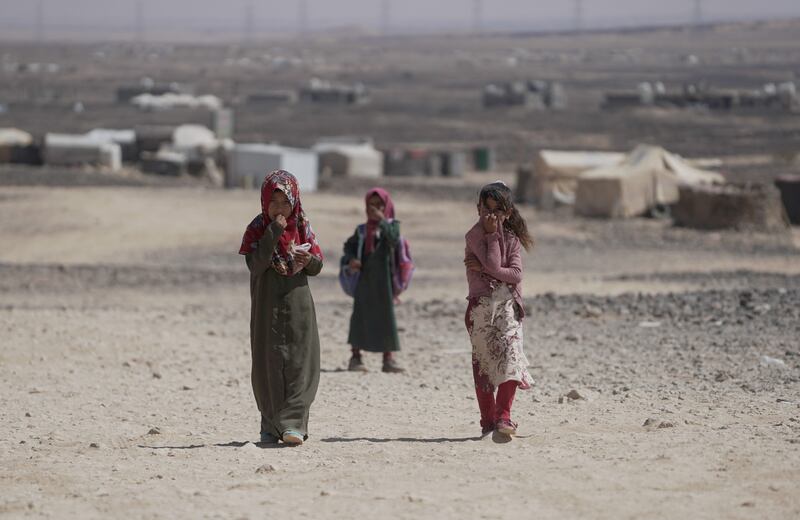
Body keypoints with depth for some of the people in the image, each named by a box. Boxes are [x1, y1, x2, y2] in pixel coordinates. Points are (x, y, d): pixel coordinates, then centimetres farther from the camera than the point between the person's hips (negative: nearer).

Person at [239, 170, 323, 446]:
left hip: (298, 304, 2)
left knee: (299, 362, -7)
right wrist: (273, 233, -24)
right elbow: (255, 264, -18)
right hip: (267, 306, -1)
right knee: (269, 364, 2)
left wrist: (308, 260, -18)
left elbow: (316, 267, 6)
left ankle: (293, 422, -10)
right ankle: (270, 425, 12)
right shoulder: (257, 229, -4)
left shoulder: (302, 227, 3)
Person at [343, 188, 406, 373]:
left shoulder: (391, 225, 1)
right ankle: (356, 357, 8)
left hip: (383, 279, -2)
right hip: (364, 278, 2)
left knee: (386, 316, -1)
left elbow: (394, 240, -18)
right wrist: (350, 259, -4)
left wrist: (382, 220, -22)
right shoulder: (362, 230, 10)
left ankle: (388, 358, 4)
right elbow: (349, 245, 15)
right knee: (360, 316, 1)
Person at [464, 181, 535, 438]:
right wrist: (492, 235, -12)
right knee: (483, 359, 2)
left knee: (510, 354, -15)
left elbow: (516, 274, -6)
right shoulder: (475, 235, -2)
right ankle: (488, 420, 9)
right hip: (481, 304, -2)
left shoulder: (511, 238, 9)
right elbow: (494, 265, -16)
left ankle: (503, 416, -16)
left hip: (508, 304, 2)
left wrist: (483, 269, -13)